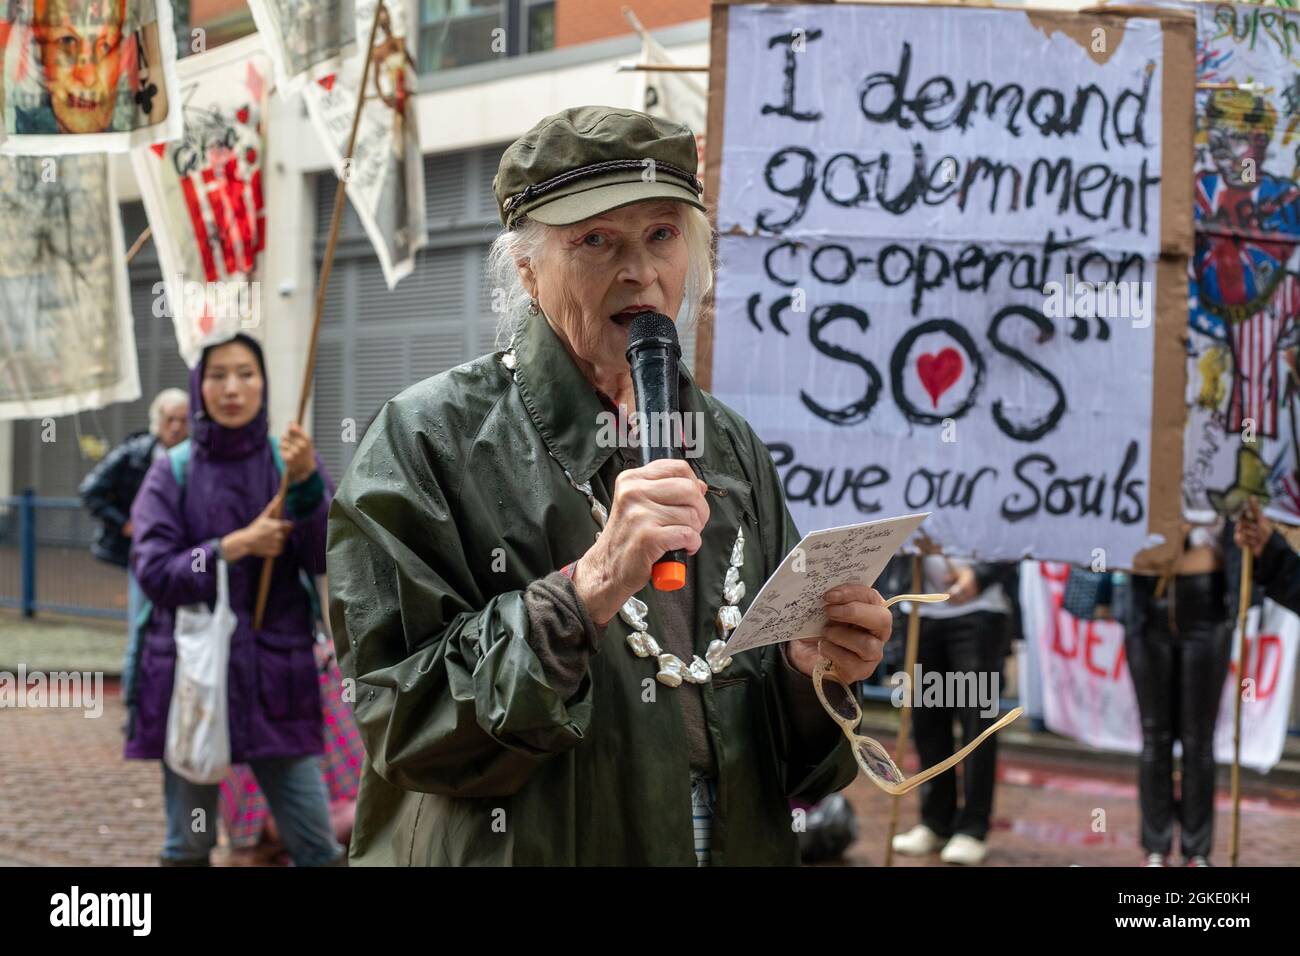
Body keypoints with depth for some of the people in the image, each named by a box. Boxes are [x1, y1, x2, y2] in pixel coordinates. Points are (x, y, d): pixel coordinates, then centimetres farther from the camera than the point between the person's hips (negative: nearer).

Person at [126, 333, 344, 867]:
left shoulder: (290, 460, 4)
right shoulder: (173, 473, 2)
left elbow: (324, 558, -6)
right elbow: (153, 572, -6)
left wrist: (307, 483, -21)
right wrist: (236, 546, -14)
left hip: (275, 677, 0)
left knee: (317, 845, -4)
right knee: (188, 846, 7)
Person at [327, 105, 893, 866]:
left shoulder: (732, 449, 3)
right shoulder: (429, 438, -11)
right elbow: (403, 720, -19)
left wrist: (813, 671, -12)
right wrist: (584, 593, -27)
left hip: (739, 844, 4)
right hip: (524, 847, -4)